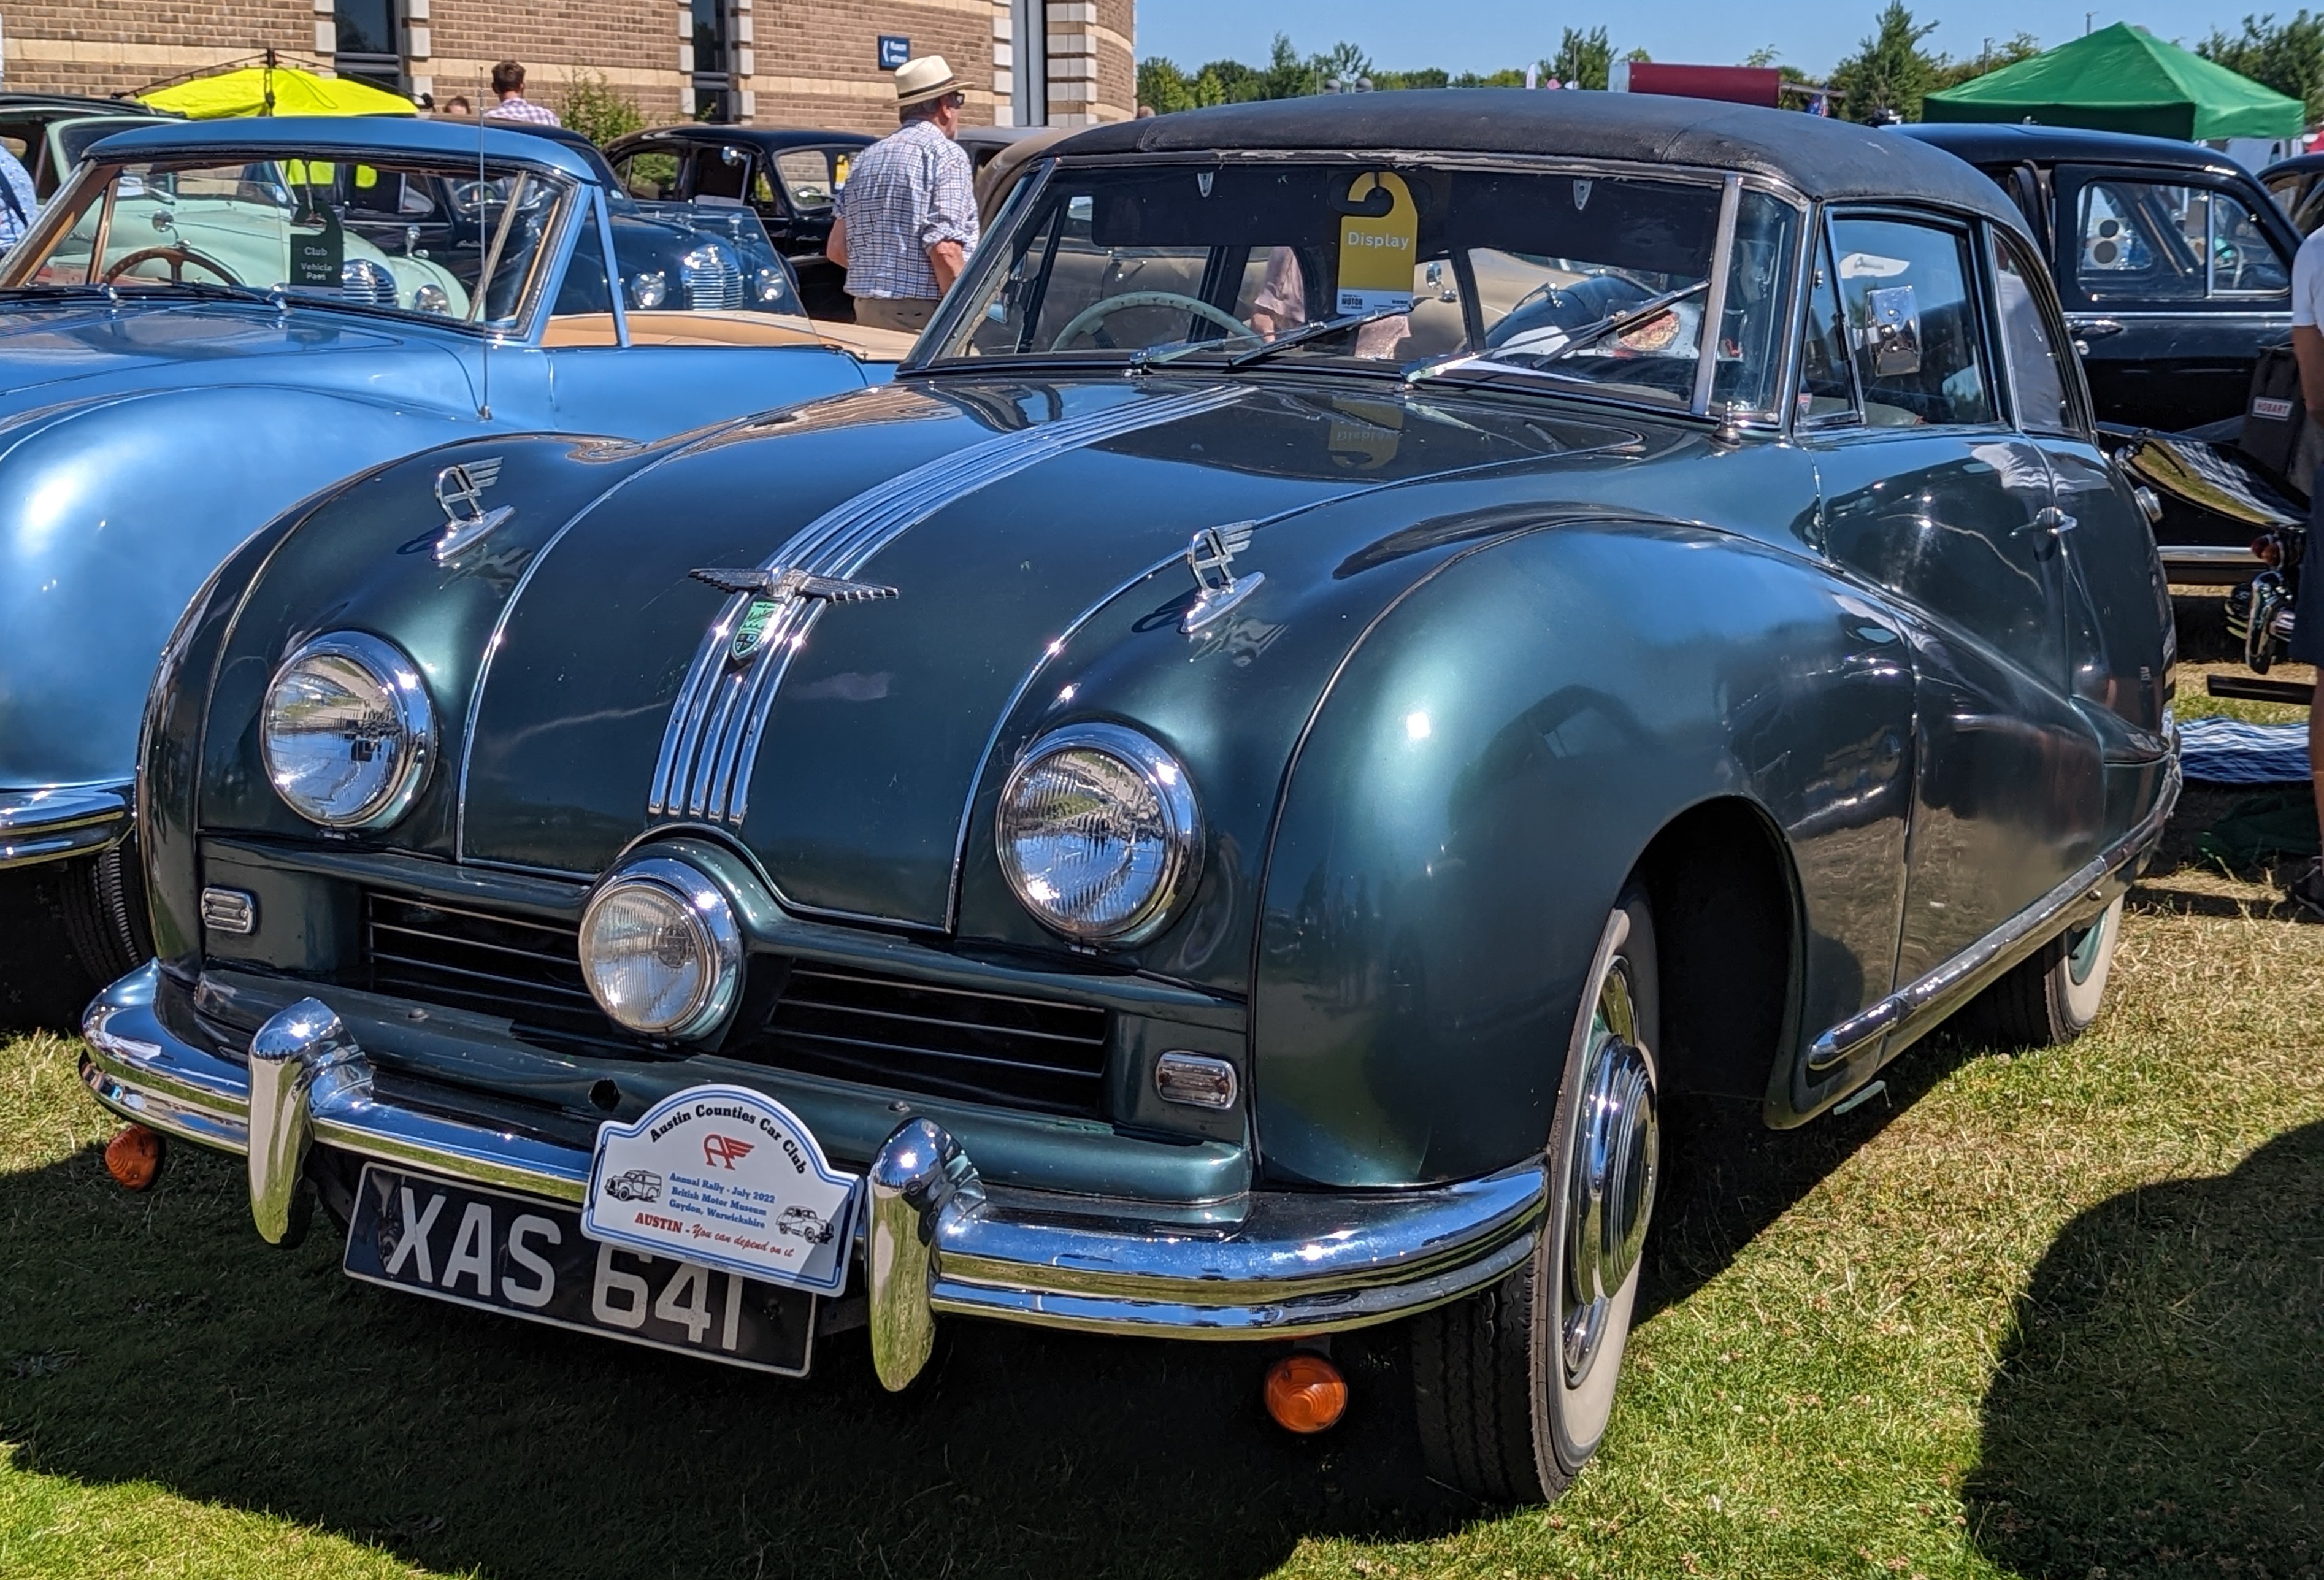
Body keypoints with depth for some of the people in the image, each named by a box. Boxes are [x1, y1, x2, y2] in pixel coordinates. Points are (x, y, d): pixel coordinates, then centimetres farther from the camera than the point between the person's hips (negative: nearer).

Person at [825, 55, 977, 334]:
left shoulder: (866, 158, 16)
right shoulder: (947, 155, -6)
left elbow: (836, 250, 15)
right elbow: (944, 250, -17)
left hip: (866, 311, 8)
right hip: (924, 316, -8)